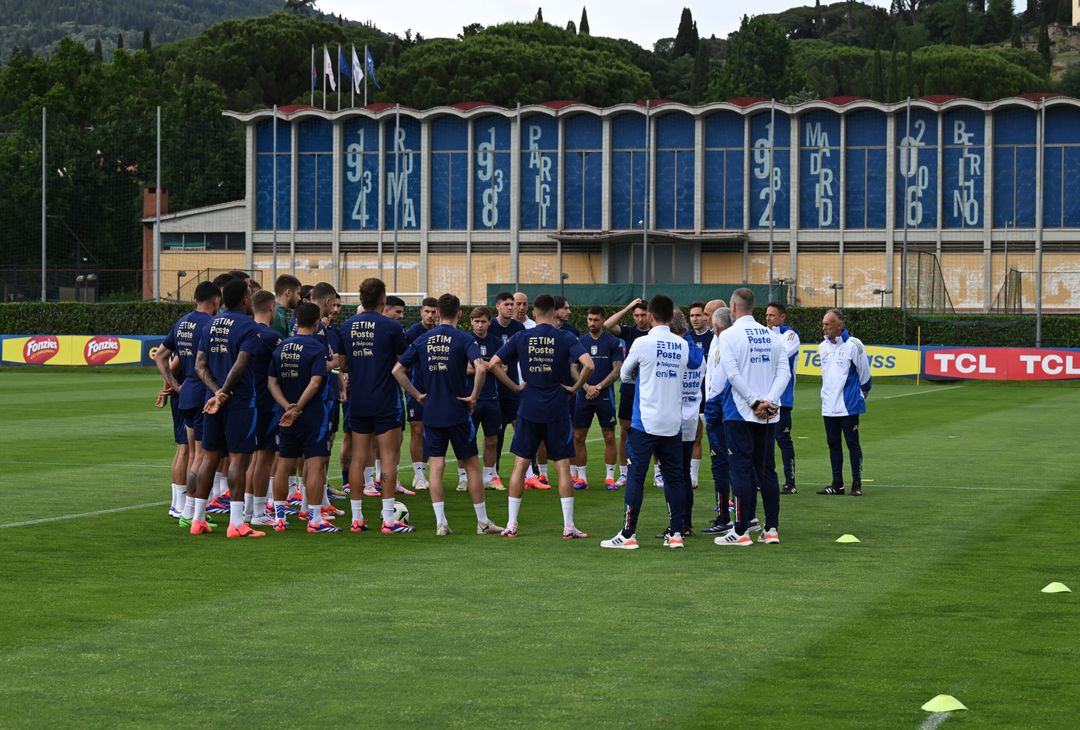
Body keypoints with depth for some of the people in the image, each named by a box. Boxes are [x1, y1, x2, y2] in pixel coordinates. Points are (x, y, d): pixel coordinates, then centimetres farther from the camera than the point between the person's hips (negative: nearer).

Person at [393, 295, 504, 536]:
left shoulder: (422, 340, 5)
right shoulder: (464, 339, -8)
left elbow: (397, 370, 4)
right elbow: (480, 368, -24)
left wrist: (416, 394, 8)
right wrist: (474, 396, -12)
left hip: (431, 413, 3)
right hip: (458, 413, -3)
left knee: (436, 466, 5)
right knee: (471, 465, 6)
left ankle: (440, 522, 0)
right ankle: (483, 522, 10)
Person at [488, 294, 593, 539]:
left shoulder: (521, 338, 1)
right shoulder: (565, 338, -5)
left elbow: (494, 364, -2)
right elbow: (588, 365, -17)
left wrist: (515, 386, 4)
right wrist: (575, 387, -3)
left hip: (528, 409, 1)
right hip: (557, 410, -1)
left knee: (520, 465, 8)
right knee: (563, 467, 3)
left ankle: (511, 525, 8)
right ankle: (568, 526, 1)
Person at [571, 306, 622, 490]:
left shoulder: (613, 342, 1)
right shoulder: (580, 341, 7)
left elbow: (617, 370, -3)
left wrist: (598, 387, -11)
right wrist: (587, 387, -10)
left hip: (605, 394, -2)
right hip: (583, 395, 2)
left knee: (609, 437, -1)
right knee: (578, 437, 0)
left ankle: (610, 477, 5)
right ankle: (581, 477, 8)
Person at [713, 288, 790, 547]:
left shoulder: (728, 336, -7)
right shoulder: (770, 336, 9)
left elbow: (733, 374, -16)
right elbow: (784, 372, 1)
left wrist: (755, 402, -13)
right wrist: (770, 401, -8)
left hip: (740, 412, -5)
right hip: (769, 416, 5)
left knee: (741, 470, -3)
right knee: (765, 470, 11)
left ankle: (741, 532, -3)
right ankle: (772, 529, 10)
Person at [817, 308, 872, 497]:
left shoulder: (853, 345, -10)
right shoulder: (822, 347, 8)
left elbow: (864, 374, 0)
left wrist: (862, 392, 11)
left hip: (849, 405, -6)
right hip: (828, 406, 6)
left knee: (852, 444, -2)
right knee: (833, 444, 9)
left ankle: (857, 484, 3)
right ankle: (837, 484, 14)